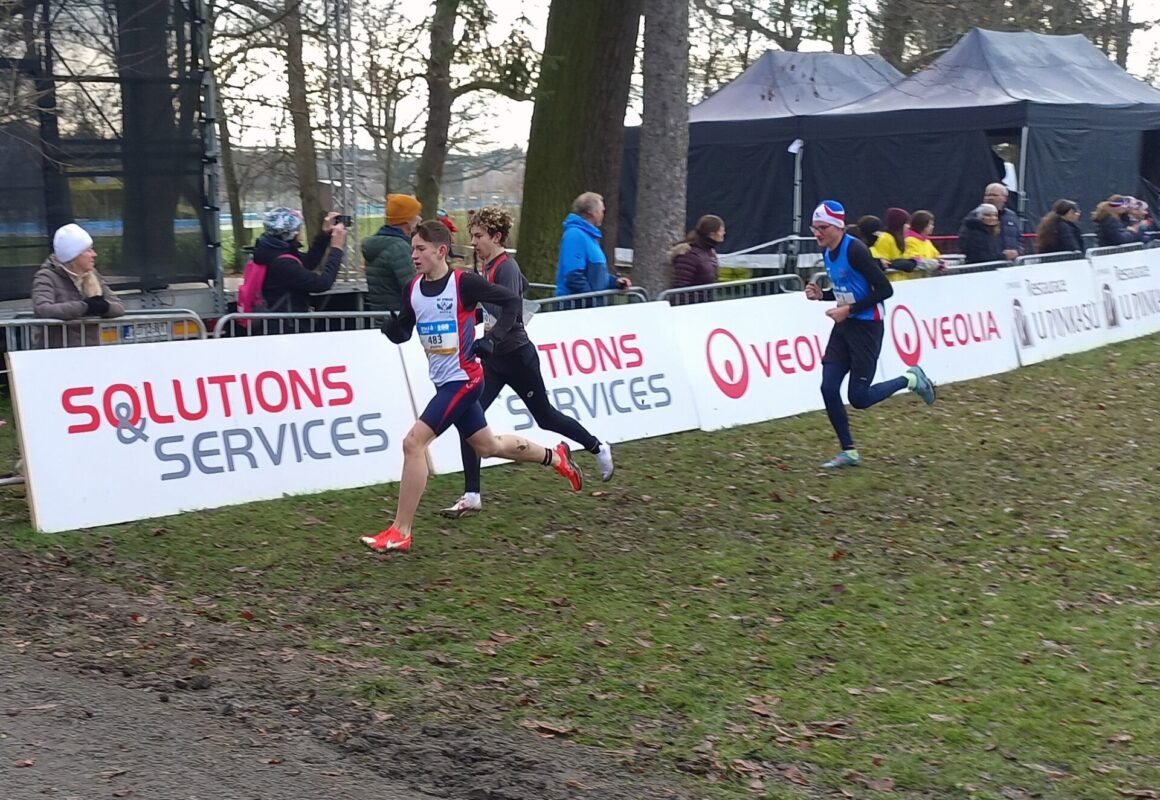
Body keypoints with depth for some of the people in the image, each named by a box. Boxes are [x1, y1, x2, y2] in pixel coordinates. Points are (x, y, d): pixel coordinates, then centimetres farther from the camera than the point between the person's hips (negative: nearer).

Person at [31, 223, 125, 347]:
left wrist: (103, 306, -14)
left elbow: (119, 307, 8)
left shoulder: (92, 275, 12)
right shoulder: (47, 277, -3)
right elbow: (41, 310, -20)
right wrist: (85, 306, -17)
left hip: (91, 352, 4)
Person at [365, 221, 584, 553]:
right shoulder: (413, 289, 3)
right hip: (443, 381, 8)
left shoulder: (464, 282, -16)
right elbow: (403, 333, 10)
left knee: (413, 443, -17)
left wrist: (492, 338, -19)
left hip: (463, 379, -8)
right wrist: (392, 326, -12)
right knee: (488, 446, 22)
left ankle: (400, 532, -11)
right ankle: (555, 456, 44)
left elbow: (512, 301, -9)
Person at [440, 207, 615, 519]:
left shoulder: (505, 268, -18)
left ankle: (599, 449, 36)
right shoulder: (488, 266, 7)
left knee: (546, 417, 10)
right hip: (493, 358, 8)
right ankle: (472, 497, -5)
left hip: (516, 357, -8)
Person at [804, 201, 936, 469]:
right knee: (828, 388, -2)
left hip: (866, 328, -8)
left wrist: (849, 310, -20)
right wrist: (821, 294, 1)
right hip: (843, 326, 8)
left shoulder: (854, 250, -19)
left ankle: (911, 379, 17)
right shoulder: (827, 252, 7)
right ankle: (849, 451, 9)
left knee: (859, 398, -6)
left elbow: (885, 290, -20)